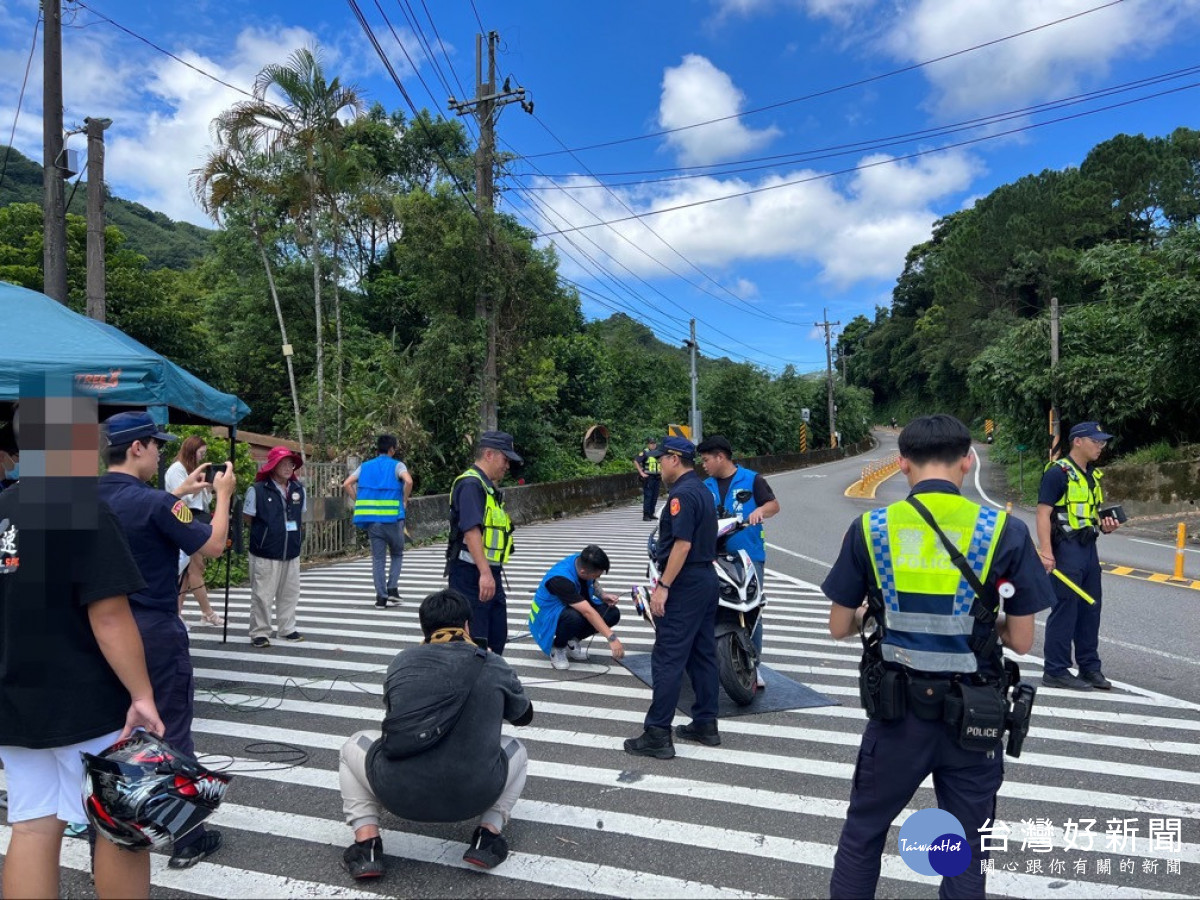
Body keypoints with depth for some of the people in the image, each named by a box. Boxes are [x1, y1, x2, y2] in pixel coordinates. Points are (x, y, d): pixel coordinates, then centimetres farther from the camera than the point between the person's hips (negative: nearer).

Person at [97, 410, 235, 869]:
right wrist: (223, 495, -3)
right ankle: (187, 838, 14)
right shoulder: (156, 502, -22)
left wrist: (181, 493, 18)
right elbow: (213, 545, -14)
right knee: (172, 732, 4)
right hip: (155, 633, -7)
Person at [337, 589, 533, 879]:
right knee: (516, 750, 30)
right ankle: (488, 836, 14)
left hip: (399, 793, 0)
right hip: (473, 797, 0)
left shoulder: (402, 661, 9)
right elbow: (524, 716, 28)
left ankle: (366, 845, 15)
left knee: (352, 747, 30)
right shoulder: (495, 667, 8)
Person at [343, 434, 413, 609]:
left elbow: (346, 484, 4)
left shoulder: (365, 466, 12)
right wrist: (404, 500, -6)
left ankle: (381, 597, 7)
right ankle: (392, 588, 3)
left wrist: (360, 502, 8)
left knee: (378, 559, 8)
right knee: (397, 554, 16)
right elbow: (408, 481, -19)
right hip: (392, 518, -3)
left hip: (371, 519, 3)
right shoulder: (397, 466, 0)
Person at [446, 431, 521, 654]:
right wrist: (485, 573, -32)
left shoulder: (489, 487, 17)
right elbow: (471, 530, -26)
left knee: (497, 639, 17)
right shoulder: (471, 484, -15)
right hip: (471, 575, -10)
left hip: (490, 574, 10)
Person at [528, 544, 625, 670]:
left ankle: (572, 641, 4)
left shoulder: (584, 562, -15)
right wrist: (611, 637, -43)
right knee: (574, 617, -40)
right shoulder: (561, 579, -36)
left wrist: (603, 595, -9)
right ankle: (557, 648, -8)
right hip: (548, 616, -7)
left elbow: (593, 583, 11)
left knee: (612, 613, -14)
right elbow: (588, 612, -41)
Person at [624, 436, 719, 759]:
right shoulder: (702, 490, 14)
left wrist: (663, 586, -21)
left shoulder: (682, 493, -16)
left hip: (685, 584, -10)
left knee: (667, 659, -6)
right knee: (703, 654, 14)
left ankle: (658, 735, -1)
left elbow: (683, 543, -23)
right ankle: (706, 724, 23)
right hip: (706, 578, 10)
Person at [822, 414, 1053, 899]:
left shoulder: (869, 530, -9)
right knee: (963, 850, 18)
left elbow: (839, 627, -2)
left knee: (862, 834, 20)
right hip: (973, 716, 0)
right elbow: (1021, 641, -4)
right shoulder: (1006, 532, -10)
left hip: (895, 712, 0)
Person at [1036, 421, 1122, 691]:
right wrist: (1046, 551, -26)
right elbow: (1043, 513, -18)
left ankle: (1089, 668, 25)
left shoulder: (1093, 475, 15)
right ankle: (1055, 671, 3)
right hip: (1066, 548, -9)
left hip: (1089, 548, 9)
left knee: (1090, 609, 13)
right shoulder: (1058, 471, -12)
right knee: (1065, 610, -5)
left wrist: (1106, 525, 4)